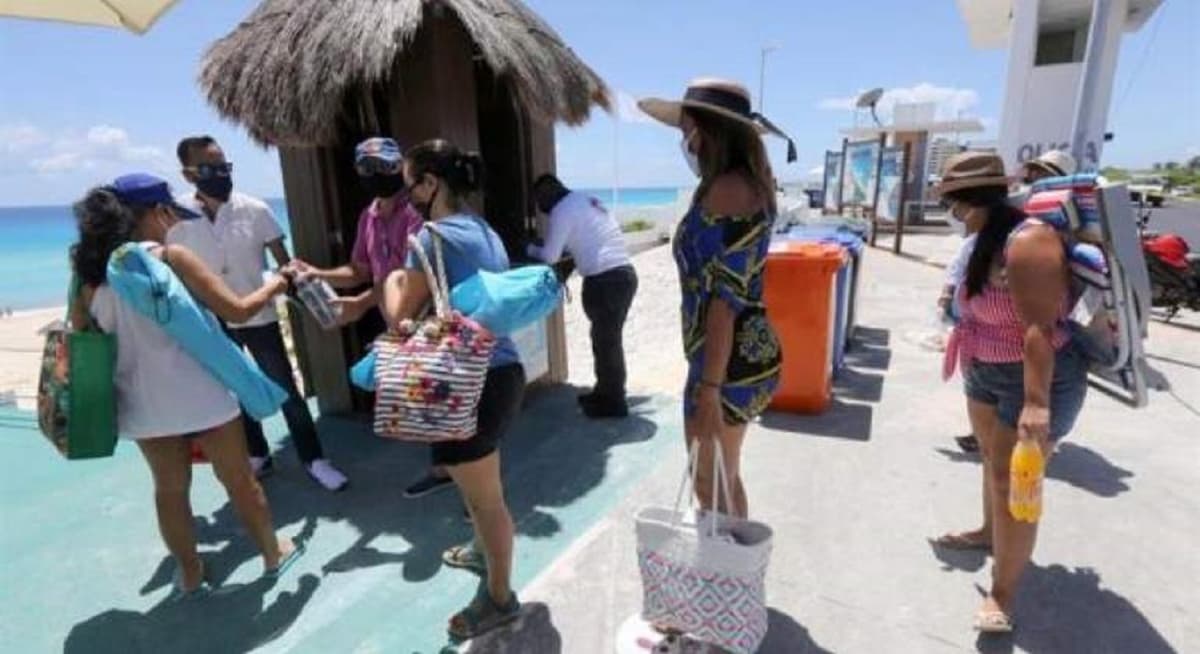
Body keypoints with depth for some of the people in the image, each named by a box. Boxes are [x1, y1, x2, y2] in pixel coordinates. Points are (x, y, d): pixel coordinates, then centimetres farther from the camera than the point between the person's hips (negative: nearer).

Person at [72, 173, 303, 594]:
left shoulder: (93, 273, 3)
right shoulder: (171, 257, -13)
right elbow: (237, 311, -15)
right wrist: (272, 286, 1)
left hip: (143, 404, 5)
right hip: (201, 396, -5)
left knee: (170, 489, 19)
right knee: (238, 479, 12)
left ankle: (190, 573, 34)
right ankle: (274, 553, 29)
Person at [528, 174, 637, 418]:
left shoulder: (562, 210, -7)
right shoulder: (585, 201, 21)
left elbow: (550, 256, -5)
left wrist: (531, 249, 13)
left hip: (605, 280, -9)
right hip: (623, 273, 9)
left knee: (604, 341, 1)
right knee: (608, 339, 18)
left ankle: (613, 402, 12)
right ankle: (605, 393, 31)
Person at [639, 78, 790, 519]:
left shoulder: (725, 189, -18)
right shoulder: (747, 183, 13)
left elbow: (725, 298, -23)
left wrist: (708, 388, -22)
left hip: (729, 362, -10)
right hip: (745, 353, 10)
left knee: (711, 488, 6)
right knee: (725, 479, 22)